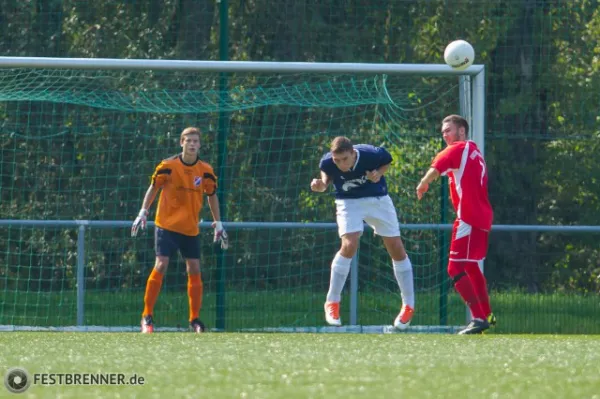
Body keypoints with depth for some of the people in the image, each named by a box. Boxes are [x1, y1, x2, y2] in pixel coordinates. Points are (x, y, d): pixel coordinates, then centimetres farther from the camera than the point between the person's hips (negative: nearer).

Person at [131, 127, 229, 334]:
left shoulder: (206, 171, 0)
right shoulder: (168, 166, -8)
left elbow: (212, 196, 13)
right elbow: (153, 188, 3)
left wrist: (218, 224, 12)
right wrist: (143, 212, -4)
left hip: (191, 229, 3)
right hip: (167, 224, -3)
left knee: (194, 270, 1)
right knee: (161, 266, -13)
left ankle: (195, 319, 12)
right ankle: (147, 316, -7)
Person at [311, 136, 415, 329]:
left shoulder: (371, 154, -27)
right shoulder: (327, 162, -24)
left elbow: (387, 161, -4)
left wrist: (378, 173, -24)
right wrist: (321, 185, -23)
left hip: (377, 199, 1)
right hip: (349, 202, -1)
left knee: (396, 248, 2)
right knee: (349, 245, -23)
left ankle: (408, 305, 16)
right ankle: (332, 302, -9)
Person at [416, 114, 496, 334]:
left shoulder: (457, 149, -7)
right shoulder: (475, 153, 19)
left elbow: (435, 169, -17)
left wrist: (422, 185, -1)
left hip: (468, 217, -10)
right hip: (483, 217, 10)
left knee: (456, 268, -14)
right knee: (471, 266, 25)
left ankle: (478, 318, -22)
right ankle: (487, 315, 34)